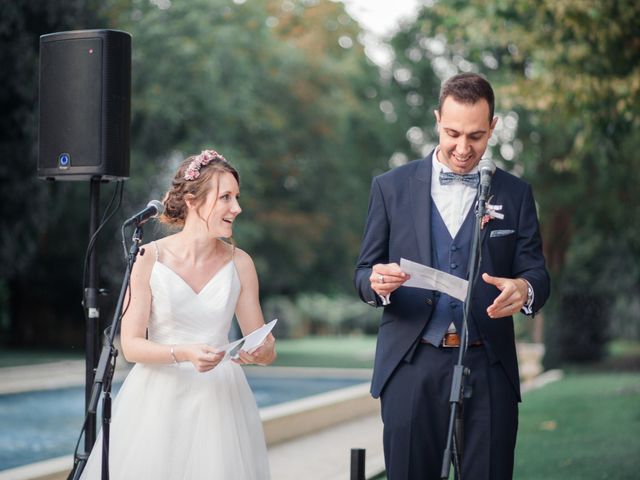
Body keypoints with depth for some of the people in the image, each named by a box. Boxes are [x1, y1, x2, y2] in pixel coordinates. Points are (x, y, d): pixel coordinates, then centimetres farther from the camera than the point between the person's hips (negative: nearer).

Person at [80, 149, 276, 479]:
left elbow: (266, 347, 5)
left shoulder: (239, 263, 0)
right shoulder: (150, 259, -6)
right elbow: (131, 345, -7)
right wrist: (183, 353, -22)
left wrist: (260, 352, -18)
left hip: (218, 401, 2)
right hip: (159, 399, -2)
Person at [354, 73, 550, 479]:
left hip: (488, 370, 1)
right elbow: (363, 274, 6)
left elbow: (537, 274, 4)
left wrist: (524, 289, -21)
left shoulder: (515, 194, 8)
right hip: (411, 369, 0)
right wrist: (377, 283, -19)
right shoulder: (391, 187, 6)